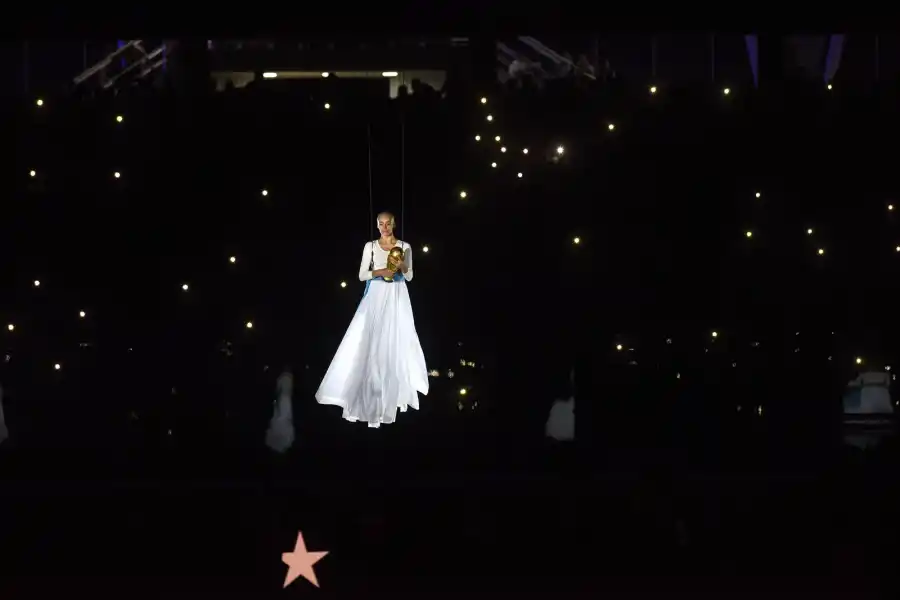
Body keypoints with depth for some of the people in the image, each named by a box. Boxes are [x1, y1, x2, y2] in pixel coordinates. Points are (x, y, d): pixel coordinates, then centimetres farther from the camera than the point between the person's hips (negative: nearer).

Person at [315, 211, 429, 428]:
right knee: (370, 342, -6)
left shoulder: (404, 247, 4)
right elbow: (361, 275, 1)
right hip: (376, 298, 0)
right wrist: (379, 272, -15)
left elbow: (409, 277, 7)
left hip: (397, 299, 0)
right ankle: (369, 394, -1)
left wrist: (402, 266, -13)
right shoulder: (370, 247, 3)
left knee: (396, 342, -1)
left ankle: (395, 392, 9)